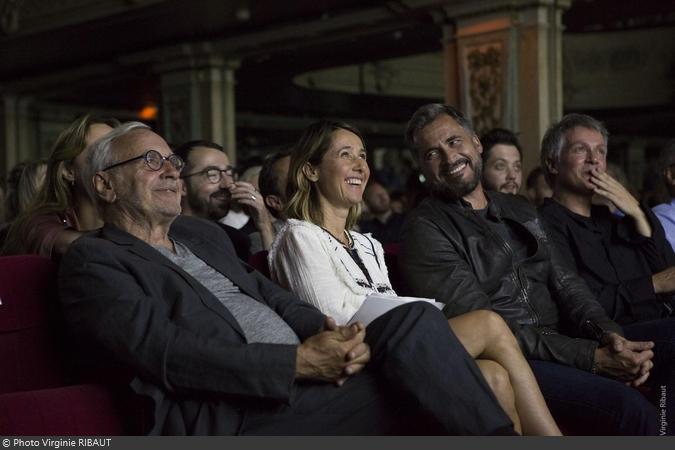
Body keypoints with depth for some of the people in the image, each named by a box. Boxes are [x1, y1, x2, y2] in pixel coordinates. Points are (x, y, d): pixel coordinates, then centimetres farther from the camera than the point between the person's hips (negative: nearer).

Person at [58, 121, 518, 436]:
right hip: (239, 415, -7)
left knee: (413, 319, -16)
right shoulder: (93, 262, -1)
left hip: (308, 379, 7)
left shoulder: (203, 234, 24)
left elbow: (274, 298, 19)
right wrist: (299, 362, -20)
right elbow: (168, 354, -14)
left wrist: (330, 336, -5)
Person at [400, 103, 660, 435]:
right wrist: (593, 357, -18)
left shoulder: (518, 210, 20)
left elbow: (564, 282, 13)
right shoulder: (424, 230, -4)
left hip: (564, 346, 7)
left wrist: (606, 333, -10)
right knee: (630, 409, -28)